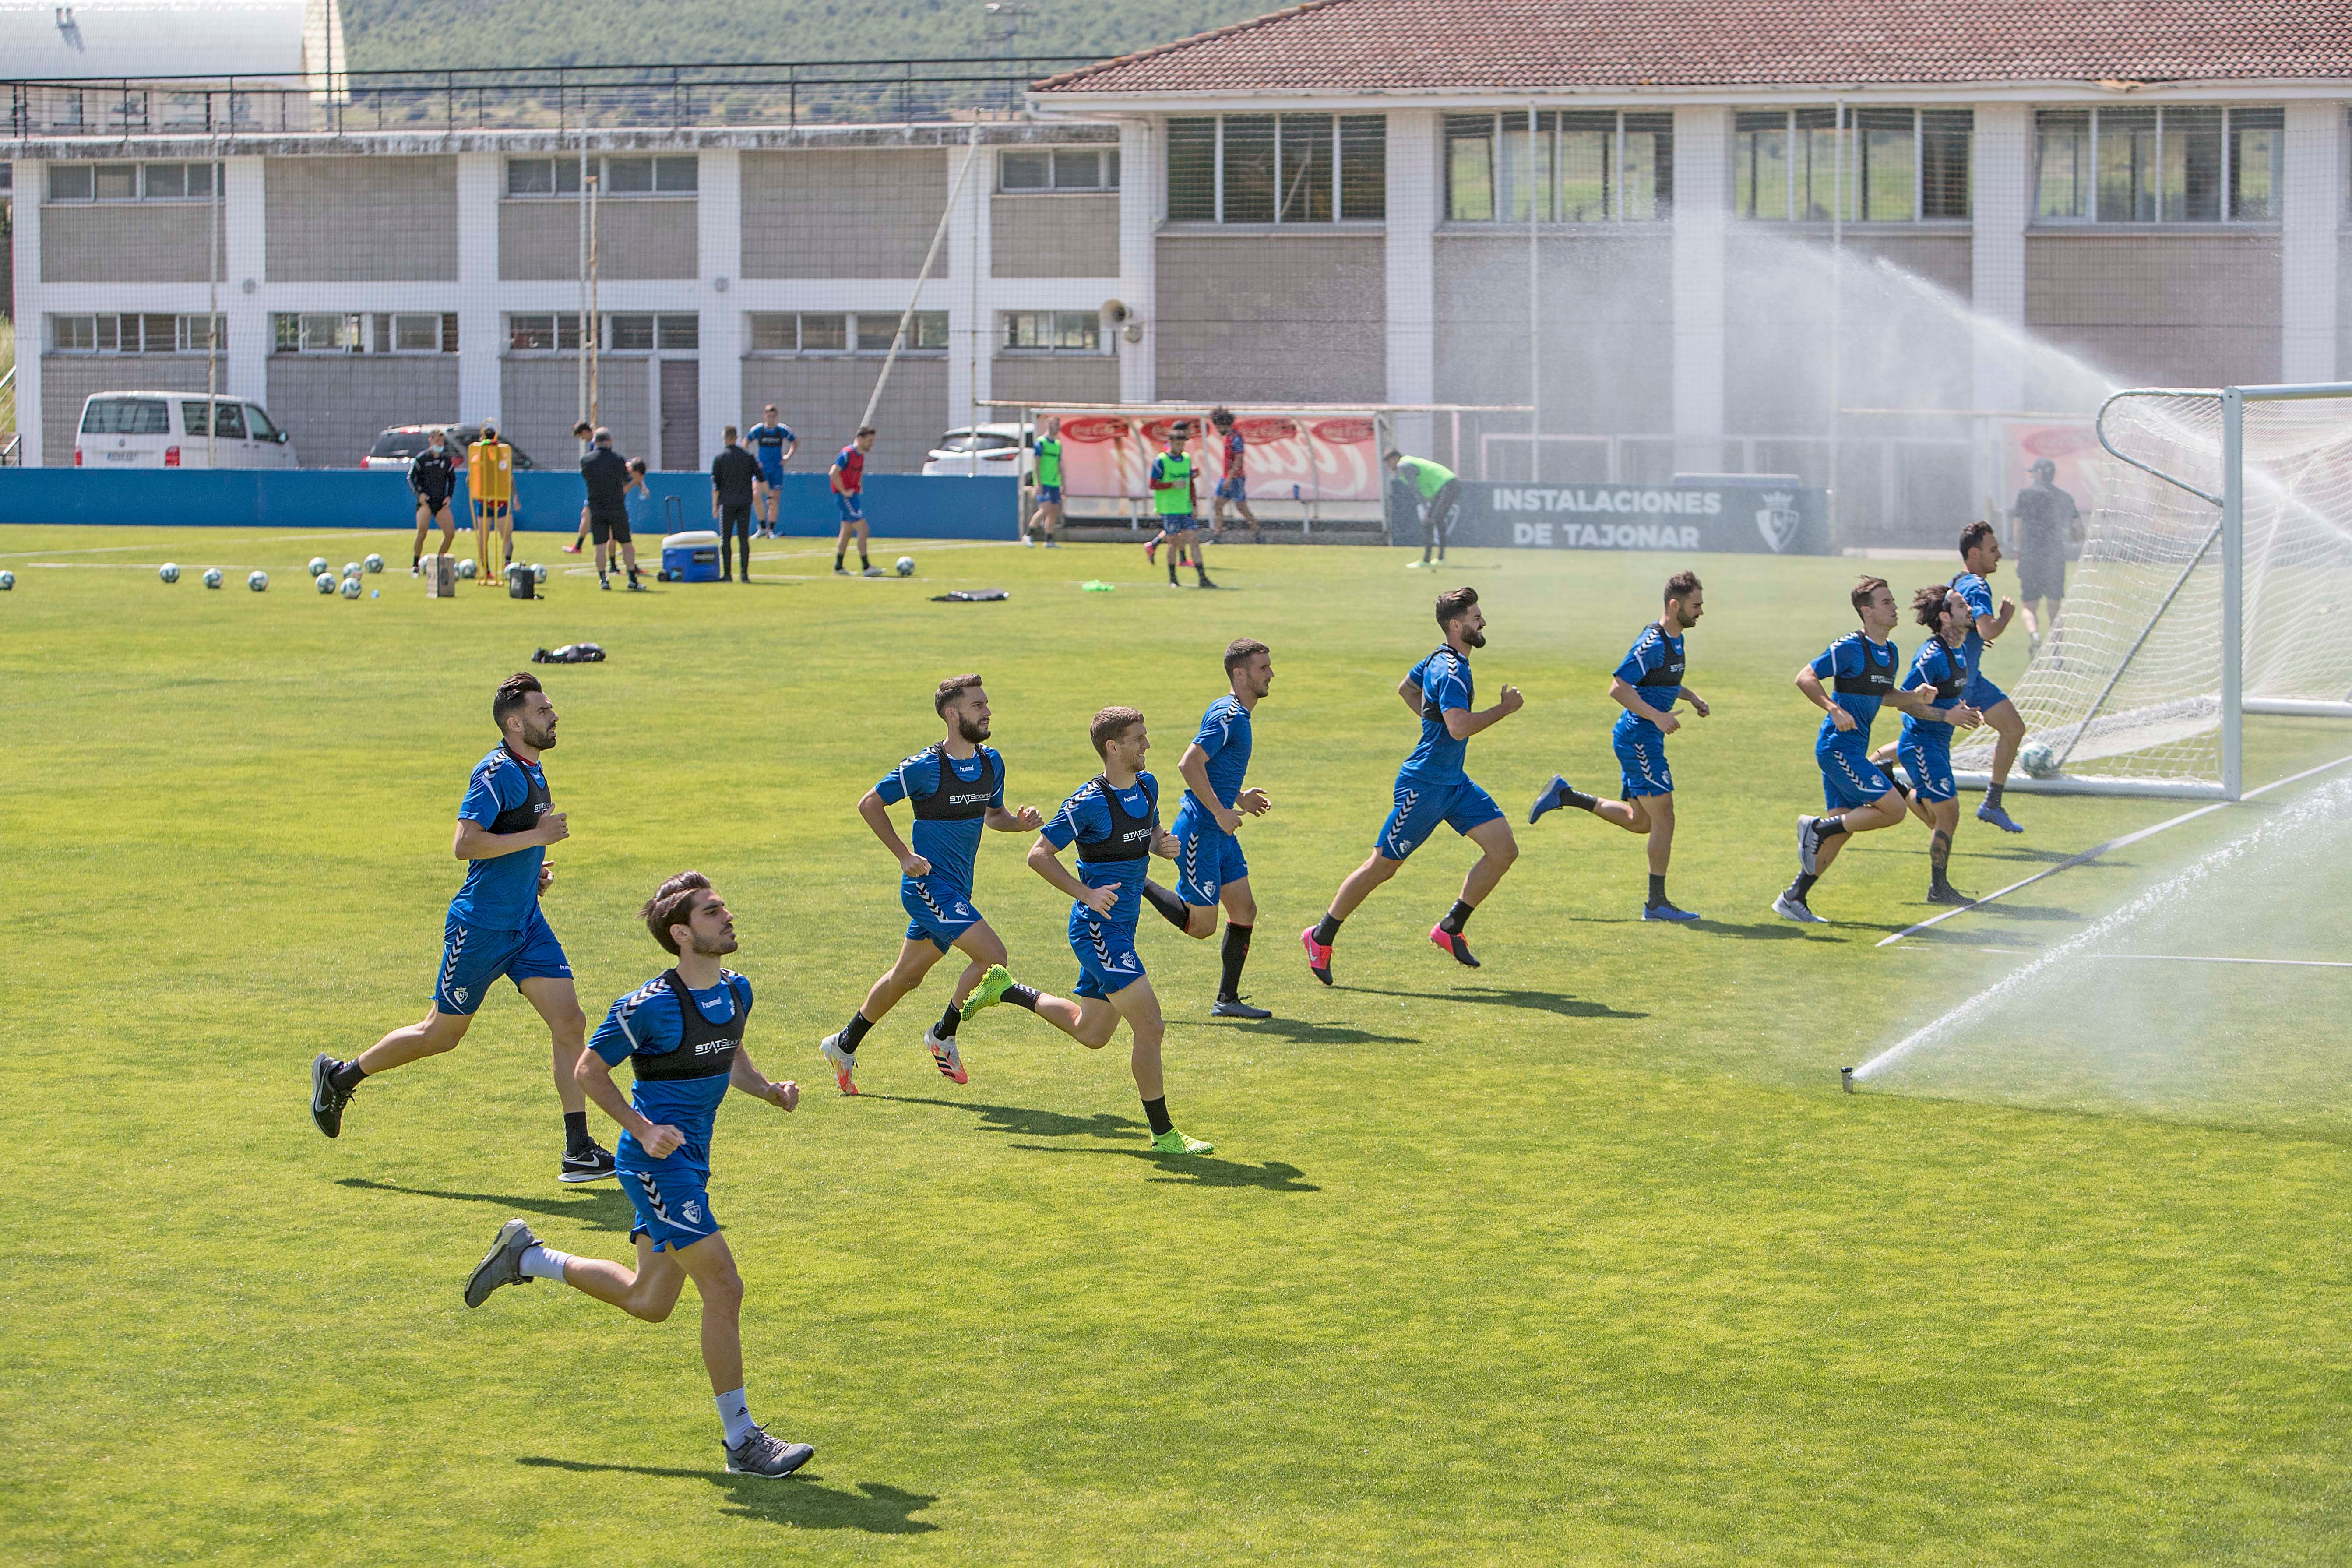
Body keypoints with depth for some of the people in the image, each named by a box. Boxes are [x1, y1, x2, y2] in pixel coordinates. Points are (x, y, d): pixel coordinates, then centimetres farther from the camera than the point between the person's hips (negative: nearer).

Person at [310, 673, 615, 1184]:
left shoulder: (532, 771, 12)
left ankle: (578, 1151, -5)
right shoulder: (497, 773, -17)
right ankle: (340, 1077, 26)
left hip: (526, 922, 8)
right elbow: (465, 844, -25)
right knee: (442, 1033, 5)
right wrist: (537, 836, -23)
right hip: (480, 926, -8)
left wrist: (532, 867, 12)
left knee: (569, 1021, -5)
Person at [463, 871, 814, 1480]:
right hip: (658, 1161, -9)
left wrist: (771, 1092, 2)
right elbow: (590, 1070, -9)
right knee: (724, 1288, -13)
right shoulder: (651, 1005, -18)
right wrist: (645, 1131, -18)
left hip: (691, 1160, 9)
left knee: (649, 1302, 20)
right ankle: (742, 1440, -5)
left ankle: (527, 1257, 36)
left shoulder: (736, 992, 5)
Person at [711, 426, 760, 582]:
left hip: (727, 502, -3)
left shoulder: (719, 458, -2)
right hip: (745, 502, 3)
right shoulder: (747, 456, 6)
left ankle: (727, 573, -2)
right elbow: (760, 477, 4)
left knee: (725, 538, 2)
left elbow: (716, 485, -3)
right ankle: (745, 574, -1)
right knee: (744, 538, 3)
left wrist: (714, 506, 1)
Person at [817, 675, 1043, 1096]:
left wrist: (1020, 822, -2)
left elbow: (992, 814, 20)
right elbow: (870, 803, -8)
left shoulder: (991, 762, 5)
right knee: (993, 955, -18)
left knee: (906, 977, 16)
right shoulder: (926, 767, -16)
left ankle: (844, 1045, 31)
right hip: (929, 883, -8)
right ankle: (943, 1035, 0)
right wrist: (904, 856, -13)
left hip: (956, 888, 8)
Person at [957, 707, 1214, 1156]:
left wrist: (1165, 845, 0)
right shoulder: (1090, 802, -17)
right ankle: (1163, 1135, -6)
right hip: (1098, 929, -9)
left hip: (1120, 929, 9)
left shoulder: (1147, 786, 7)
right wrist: (1087, 893, -22)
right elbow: (1039, 855, -13)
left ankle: (1007, 989, 37)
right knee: (1150, 1026, -13)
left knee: (1090, 1033, 21)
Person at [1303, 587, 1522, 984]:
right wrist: (1505, 709, -23)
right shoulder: (1450, 670, -21)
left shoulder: (1441, 660, 9)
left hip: (1454, 782, 9)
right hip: (1425, 784, -9)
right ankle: (1321, 937, 16)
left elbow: (1406, 687, 27)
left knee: (1504, 850, -2)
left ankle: (1451, 928, 8)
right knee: (1382, 865, 1)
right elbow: (1460, 727, -33)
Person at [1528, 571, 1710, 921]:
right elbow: (1618, 688, -23)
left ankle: (1565, 796, 20)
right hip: (1639, 738, -10)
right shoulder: (1653, 643, -19)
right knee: (1663, 816, -7)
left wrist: (1692, 697, 15)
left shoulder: (1675, 639, 11)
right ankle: (1656, 902, -1)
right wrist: (1656, 716, -26)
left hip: (1642, 738, 10)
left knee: (1640, 821, 15)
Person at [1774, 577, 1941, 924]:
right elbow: (1805, 678, -15)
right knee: (1893, 809, -15)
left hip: (1854, 750, 9)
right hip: (1838, 748, -9)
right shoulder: (1851, 648, -14)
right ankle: (1816, 828, -5)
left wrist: (1914, 697, 7)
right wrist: (1834, 710, -27)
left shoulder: (1891, 652, 13)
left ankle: (1794, 898, 14)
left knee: (1842, 829, 8)